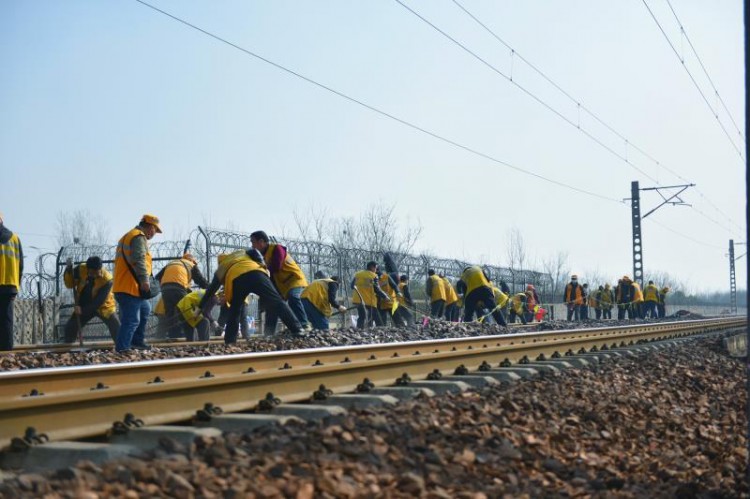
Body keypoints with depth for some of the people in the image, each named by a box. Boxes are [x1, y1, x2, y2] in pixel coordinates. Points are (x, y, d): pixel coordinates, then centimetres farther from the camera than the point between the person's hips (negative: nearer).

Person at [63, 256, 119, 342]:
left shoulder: (107, 280, -28)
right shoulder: (81, 270, -16)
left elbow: (99, 302, -29)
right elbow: (69, 284, -9)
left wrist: (83, 310, -35)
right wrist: (69, 270, -26)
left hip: (103, 307, -3)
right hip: (83, 306, 4)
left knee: (117, 328, -17)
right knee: (70, 327, -2)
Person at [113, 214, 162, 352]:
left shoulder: (127, 237, 24)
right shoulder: (139, 238, -9)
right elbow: (139, 260, -24)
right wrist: (144, 280, -32)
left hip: (122, 286, 10)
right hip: (130, 287, -10)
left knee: (145, 309, 25)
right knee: (131, 320, -11)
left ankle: (137, 341, 26)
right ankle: (121, 349, -14)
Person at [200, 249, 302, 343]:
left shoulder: (220, 269, 40)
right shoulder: (242, 253, 44)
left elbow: (210, 290, 41)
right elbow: (254, 252, 22)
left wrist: (201, 307, 49)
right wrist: (262, 264, 18)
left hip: (236, 280, 0)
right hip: (255, 272, 0)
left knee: (234, 313, 21)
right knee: (276, 301, -8)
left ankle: (229, 342, 15)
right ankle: (297, 330, -20)